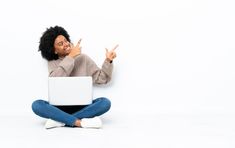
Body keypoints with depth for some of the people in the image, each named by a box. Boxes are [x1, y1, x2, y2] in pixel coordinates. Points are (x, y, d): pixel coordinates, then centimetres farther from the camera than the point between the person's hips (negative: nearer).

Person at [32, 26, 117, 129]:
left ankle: (59, 121, -28)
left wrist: (108, 61, -8)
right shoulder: (52, 63, 6)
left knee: (105, 102, -28)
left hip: (82, 107, 1)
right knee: (36, 105, -28)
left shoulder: (83, 58, 8)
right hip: (60, 107, -1)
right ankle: (79, 122, -33)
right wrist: (70, 57, -16)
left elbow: (101, 78, 6)